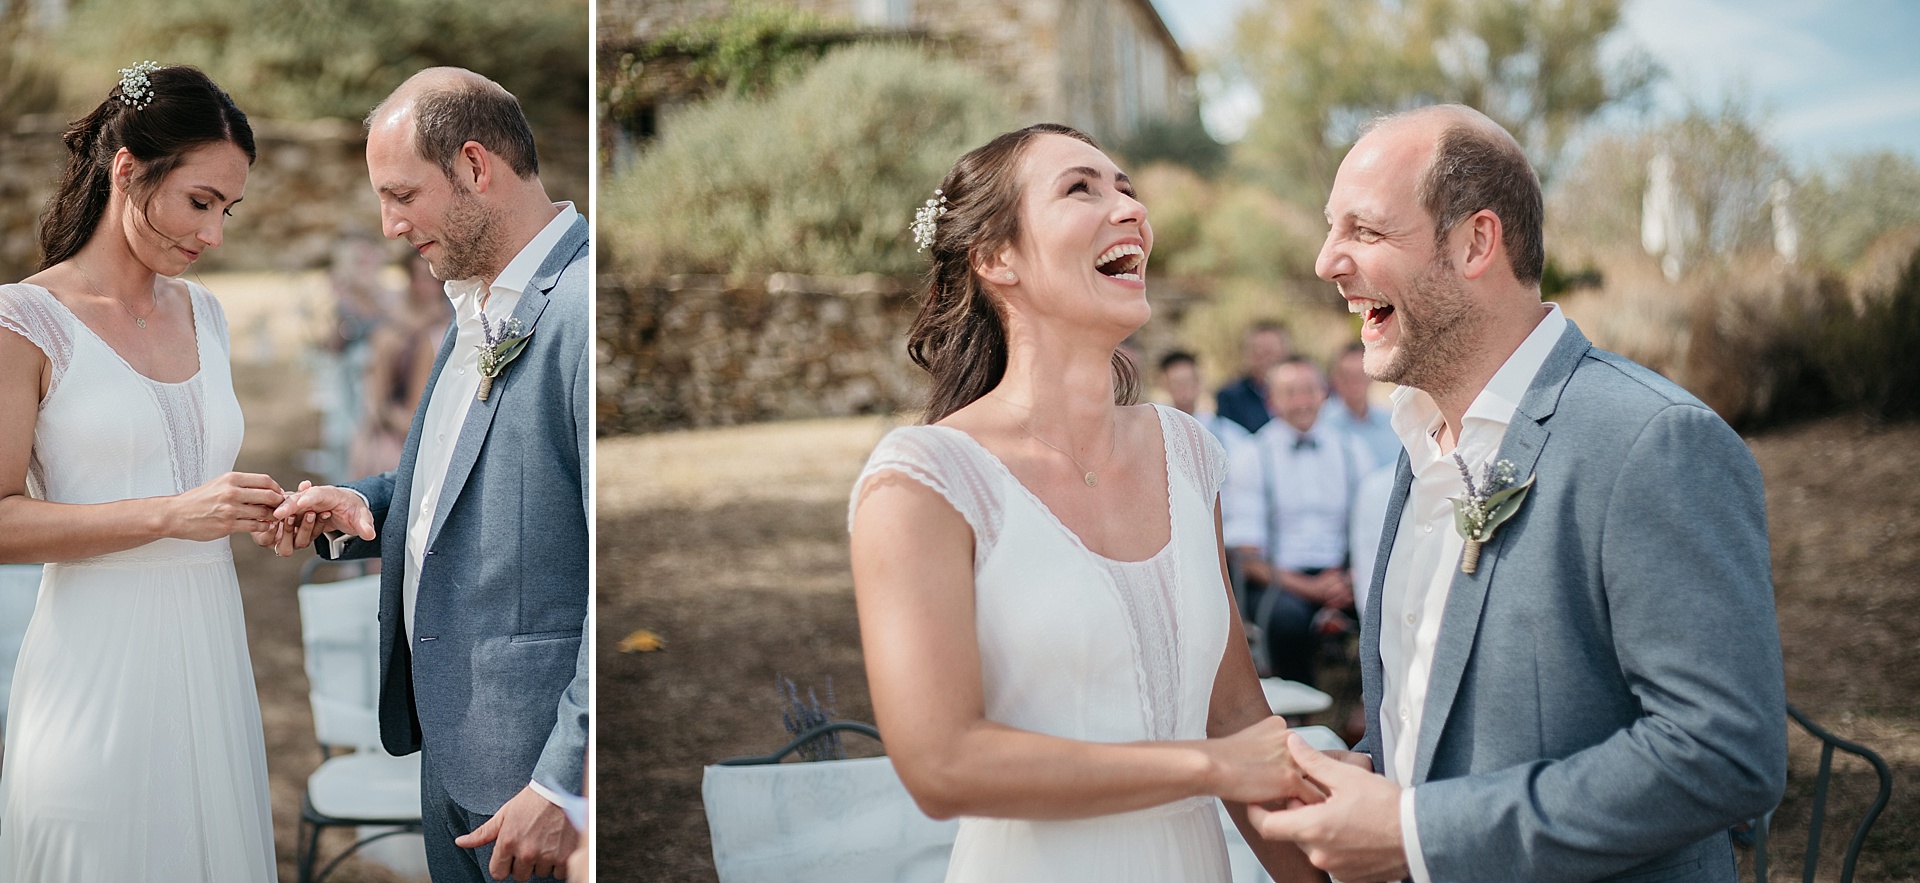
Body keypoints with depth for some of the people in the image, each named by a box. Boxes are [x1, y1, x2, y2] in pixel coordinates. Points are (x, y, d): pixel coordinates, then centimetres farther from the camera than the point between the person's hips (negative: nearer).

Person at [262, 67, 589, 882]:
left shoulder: (584, 309, -19)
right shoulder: (477, 306, 12)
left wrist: (566, 785, -23)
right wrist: (362, 510, 4)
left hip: (543, 756, -9)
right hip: (451, 742, 9)